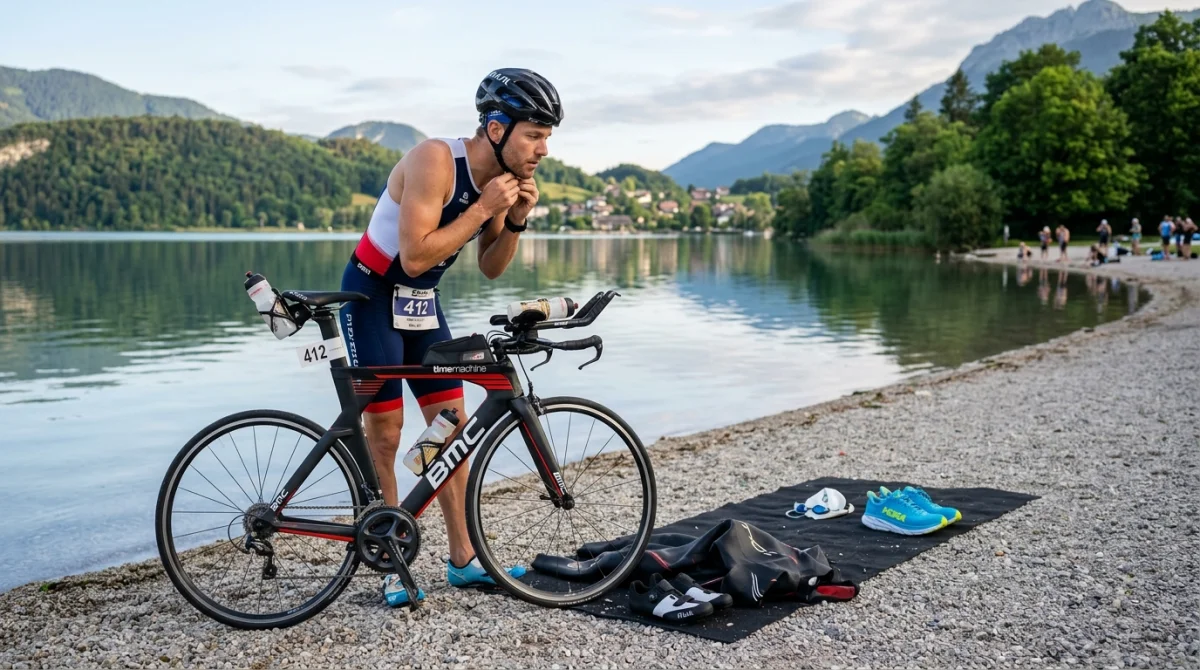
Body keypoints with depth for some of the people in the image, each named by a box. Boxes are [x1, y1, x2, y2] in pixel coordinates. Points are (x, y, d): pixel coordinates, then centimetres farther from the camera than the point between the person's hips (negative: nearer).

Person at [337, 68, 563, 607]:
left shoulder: (504, 176, -4)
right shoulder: (435, 161, -26)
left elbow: (490, 268, 1)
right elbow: (415, 257, -32)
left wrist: (516, 221, -15)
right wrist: (483, 209, -29)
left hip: (423, 300, 7)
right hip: (373, 294, -7)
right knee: (384, 431, -3)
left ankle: (463, 559, 15)